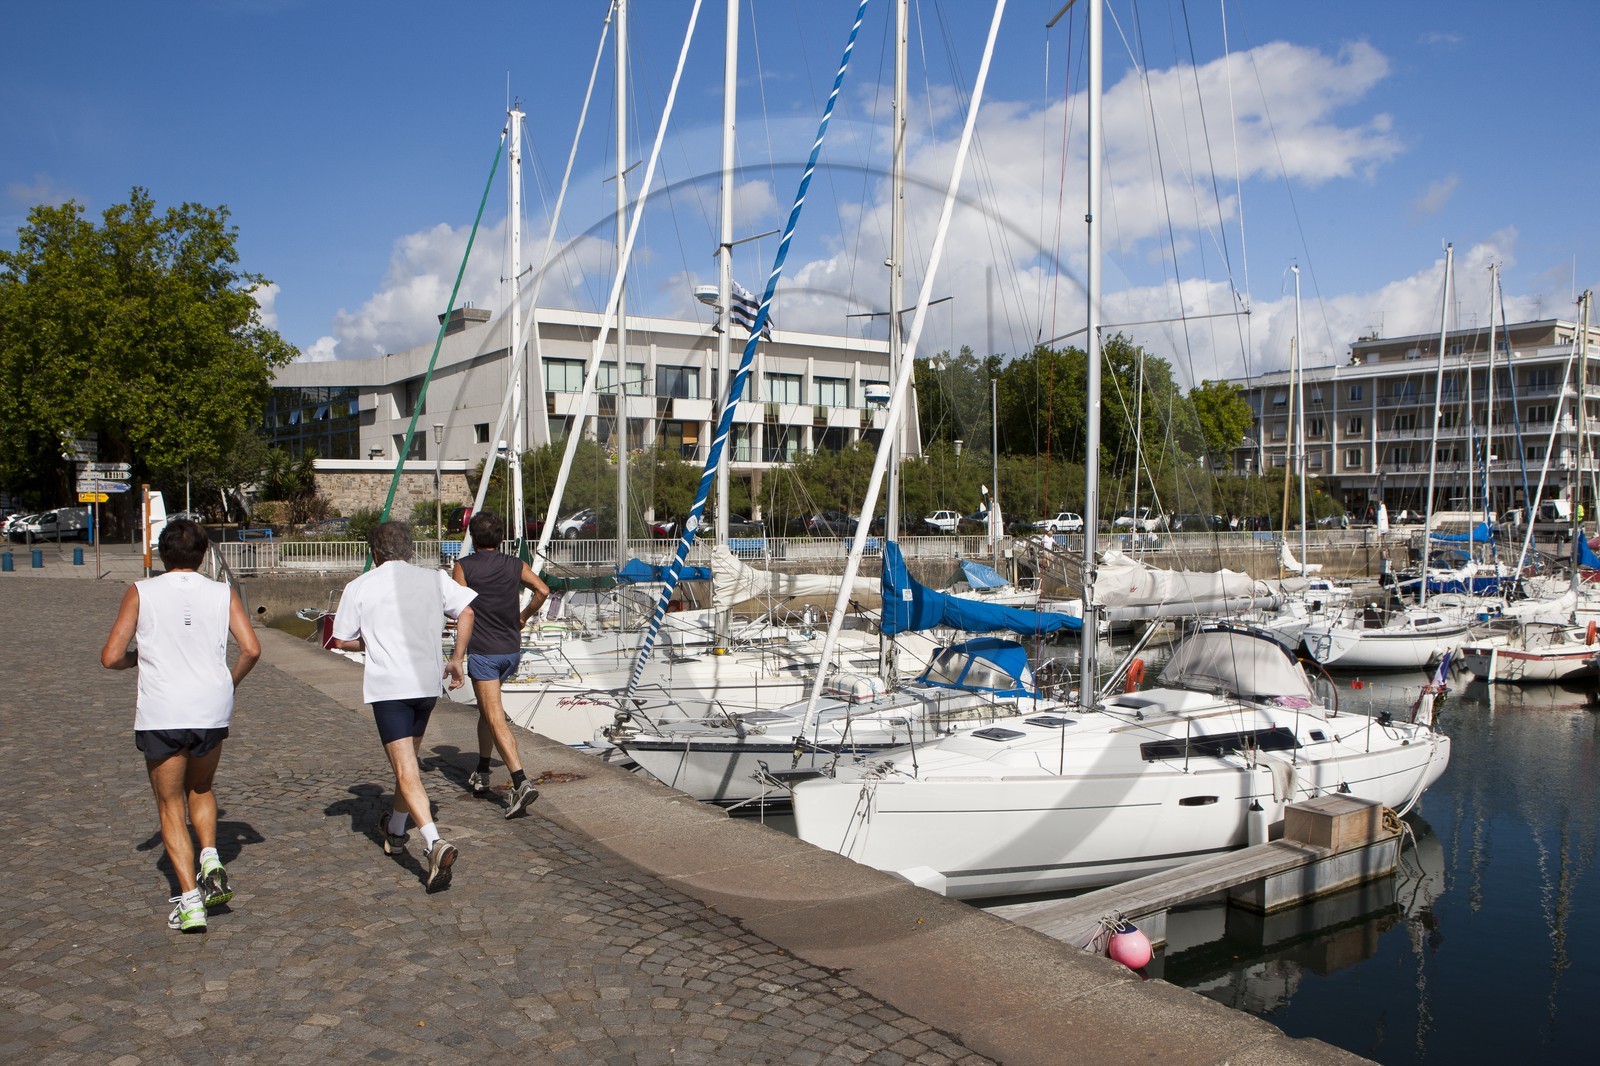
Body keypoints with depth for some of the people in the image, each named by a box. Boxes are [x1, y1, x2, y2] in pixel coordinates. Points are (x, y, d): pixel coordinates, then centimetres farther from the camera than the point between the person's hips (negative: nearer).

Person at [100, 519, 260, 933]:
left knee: (170, 806, 10)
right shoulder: (222, 593, 3)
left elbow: (111, 657, -4)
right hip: (213, 710, 2)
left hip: (160, 715, -2)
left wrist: (139, 658, 17)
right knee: (201, 790, 26)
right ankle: (210, 860, 4)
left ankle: (190, 900, 2)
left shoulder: (141, 593, 0)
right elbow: (251, 650, -5)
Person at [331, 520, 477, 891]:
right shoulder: (434, 579, 7)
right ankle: (395, 831, 41)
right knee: (410, 759, 23)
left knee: (406, 770, -7)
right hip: (427, 683, 4)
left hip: (387, 686, -4)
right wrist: (456, 659, 7)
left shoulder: (359, 587, 1)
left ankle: (435, 843, -25)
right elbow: (466, 611, 0)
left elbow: (341, 641, 5)